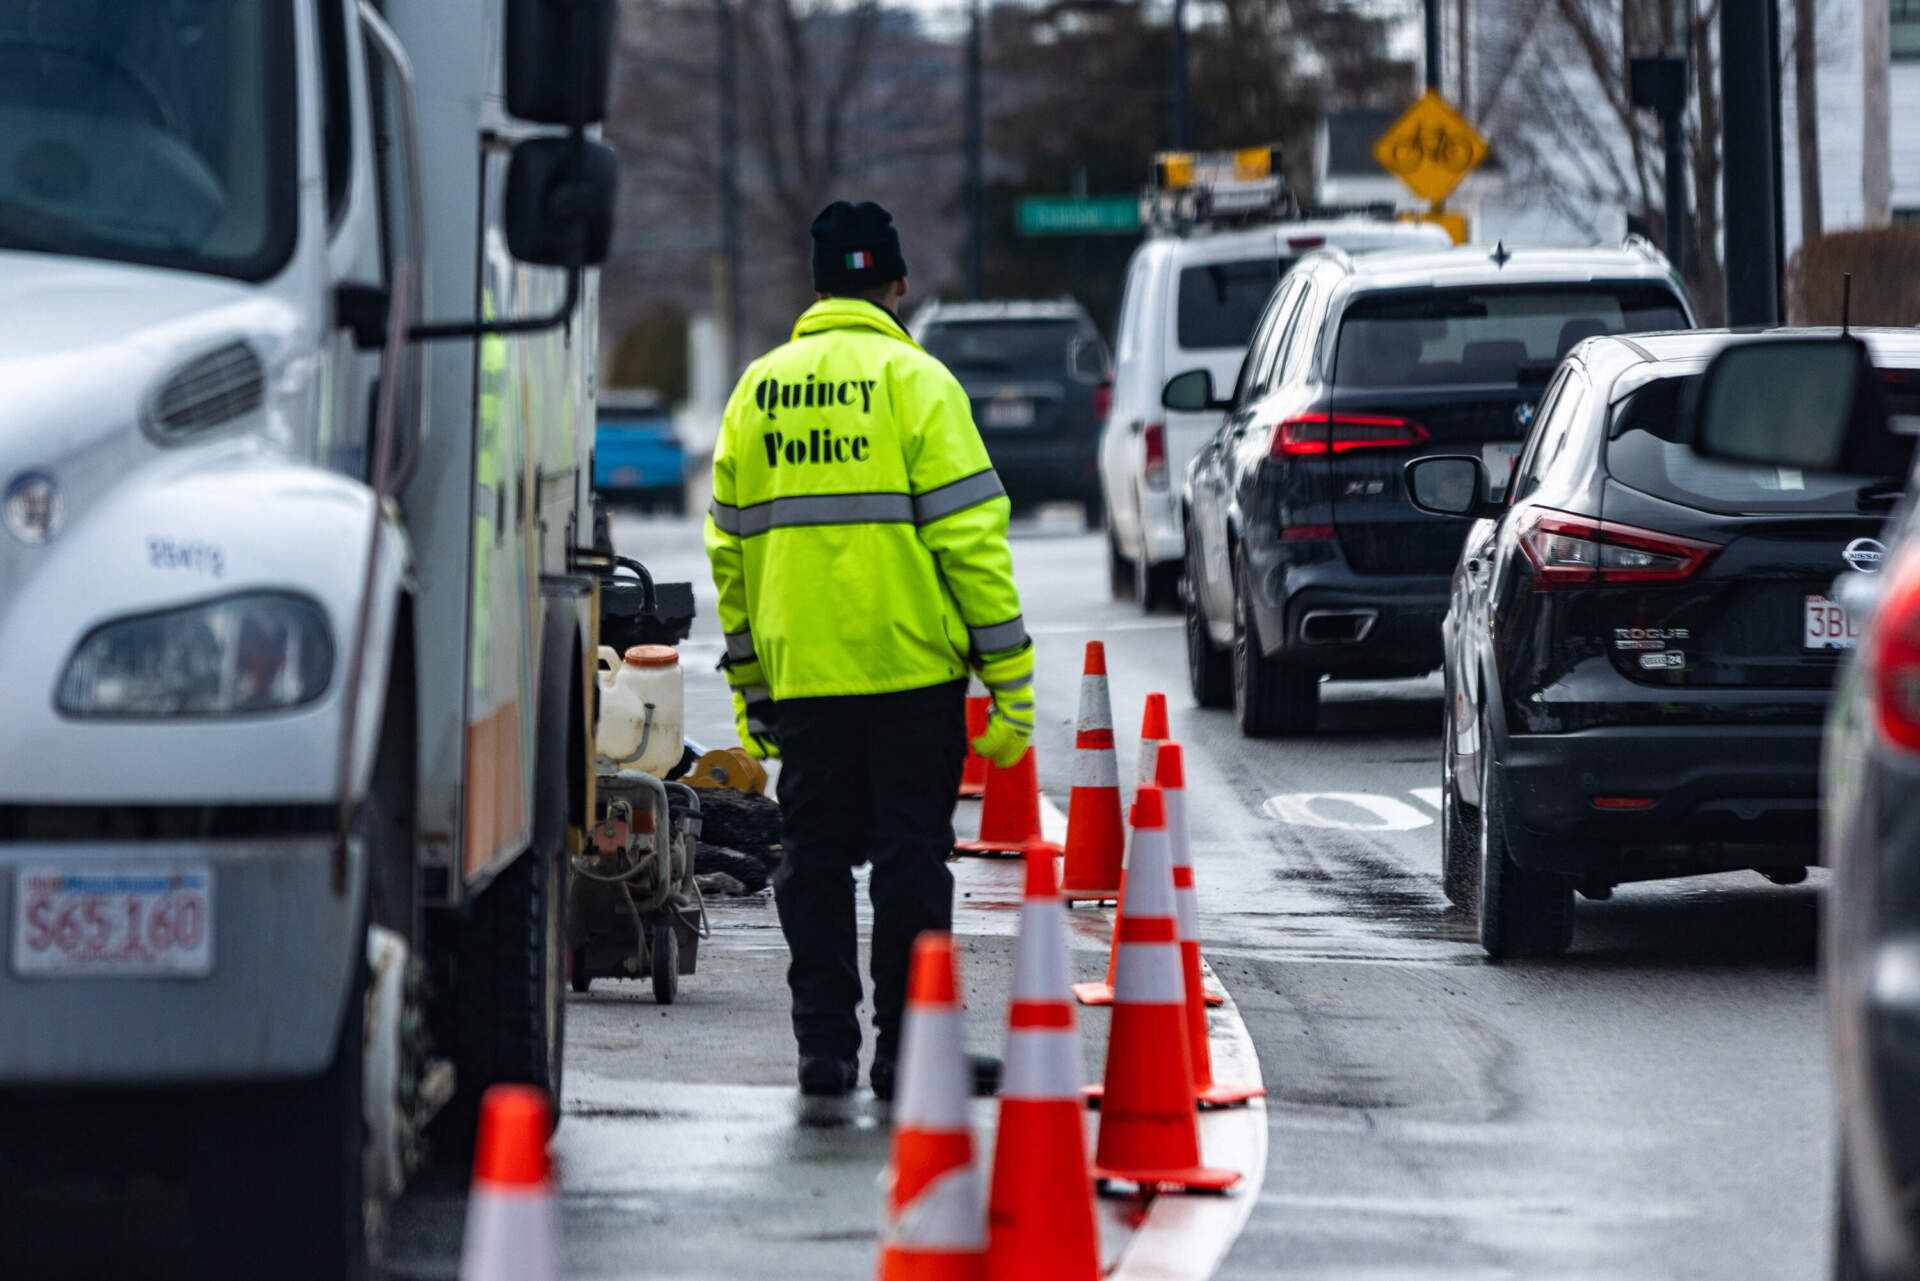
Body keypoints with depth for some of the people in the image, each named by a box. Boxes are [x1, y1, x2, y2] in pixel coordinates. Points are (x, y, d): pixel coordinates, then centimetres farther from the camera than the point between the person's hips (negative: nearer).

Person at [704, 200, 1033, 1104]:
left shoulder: (758, 389, 10)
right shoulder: (915, 382, -4)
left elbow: (731, 544, 13)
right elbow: (968, 535, -8)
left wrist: (747, 678, 20)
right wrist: (1010, 676, -5)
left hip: (800, 672, 4)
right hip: (910, 664, -4)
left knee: (814, 859, 10)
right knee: (910, 856, 2)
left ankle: (825, 1046, 9)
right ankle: (907, 1047, 3)